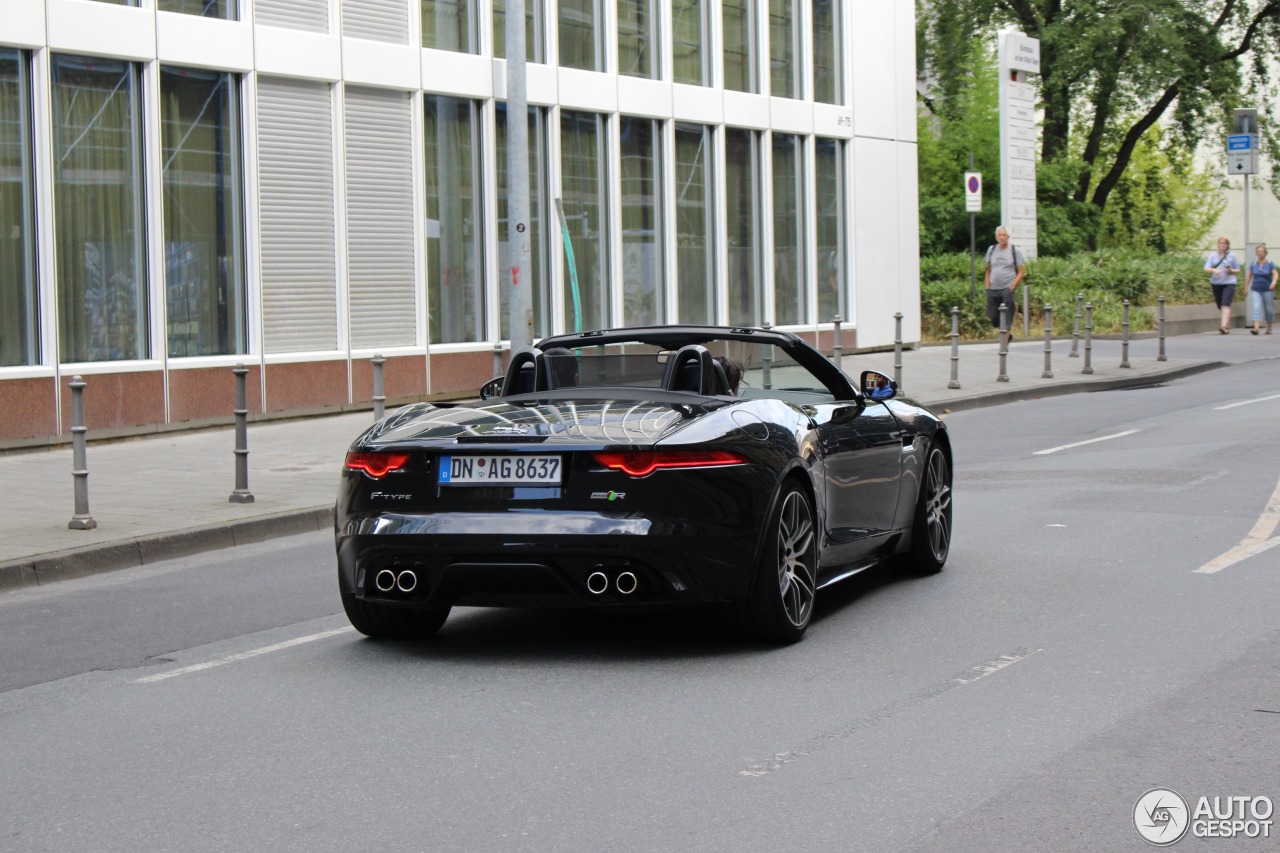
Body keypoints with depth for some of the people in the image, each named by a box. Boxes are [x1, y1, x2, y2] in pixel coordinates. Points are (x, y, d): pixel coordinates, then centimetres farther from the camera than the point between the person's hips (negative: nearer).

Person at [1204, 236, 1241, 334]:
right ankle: (1228, 326, 23)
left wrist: (1231, 271, -12)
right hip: (1216, 283, 3)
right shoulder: (1212, 255, 8)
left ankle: (1224, 326, -27)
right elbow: (1206, 268, 1)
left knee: (1226, 305, -18)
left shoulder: (1232, 255, 4)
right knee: (1220, 306, 8)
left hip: (1229, 283, -3)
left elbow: (1238, 270, 9)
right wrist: (1214, 270, -20)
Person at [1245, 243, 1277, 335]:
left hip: (1267, 290, -1)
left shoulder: (1270, 264, -2)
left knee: (1269, 309, 8)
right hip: (1256, 290, 1)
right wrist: (1246, 287, 12)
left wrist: (1274, 282, -33)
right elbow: (1249, 276, 12)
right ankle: (1256, 328, -24)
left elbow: (1275, 273, -14)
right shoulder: (1253, 264, 5)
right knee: (1256, 308, -14)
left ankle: (1269, 328, 26)